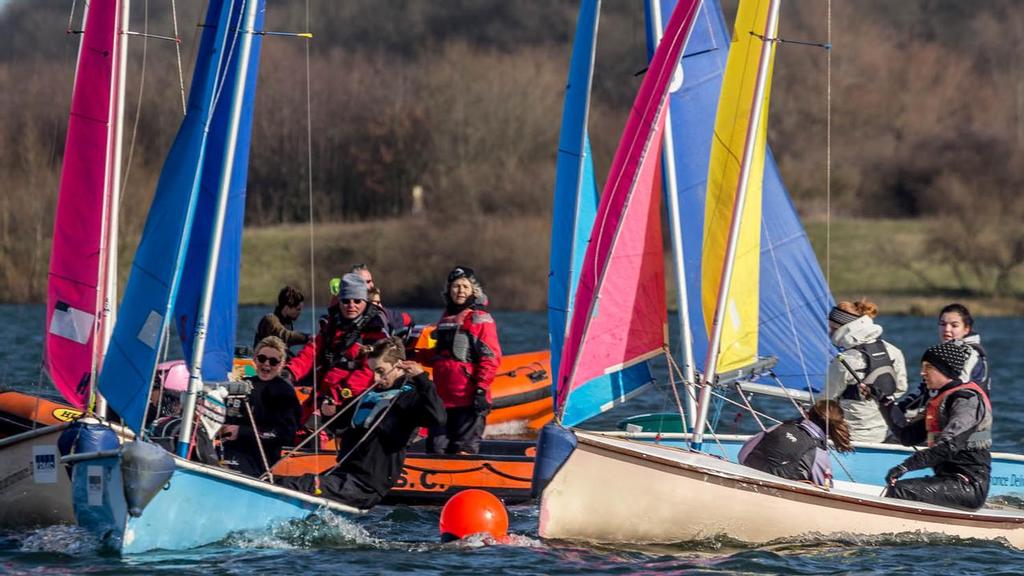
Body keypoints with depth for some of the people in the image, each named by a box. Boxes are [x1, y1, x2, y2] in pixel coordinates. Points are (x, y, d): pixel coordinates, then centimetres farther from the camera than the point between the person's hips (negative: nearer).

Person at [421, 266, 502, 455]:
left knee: (463, 451, -8)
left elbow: (491, 358, -9)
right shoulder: (446, 318, 19)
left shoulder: (480, 319, -3)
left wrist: (481, 389, -17)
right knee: (436, 449, 7)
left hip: (468, 398, -7)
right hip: (442, 397, 7)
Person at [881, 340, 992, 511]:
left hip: (969, 485, -10)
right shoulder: (938, 398, 19)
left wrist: (907, 465, -28)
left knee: (900, 491, -23)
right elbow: (907, 436, 17)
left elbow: (949, 445, -24)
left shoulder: (967, 399, -12)